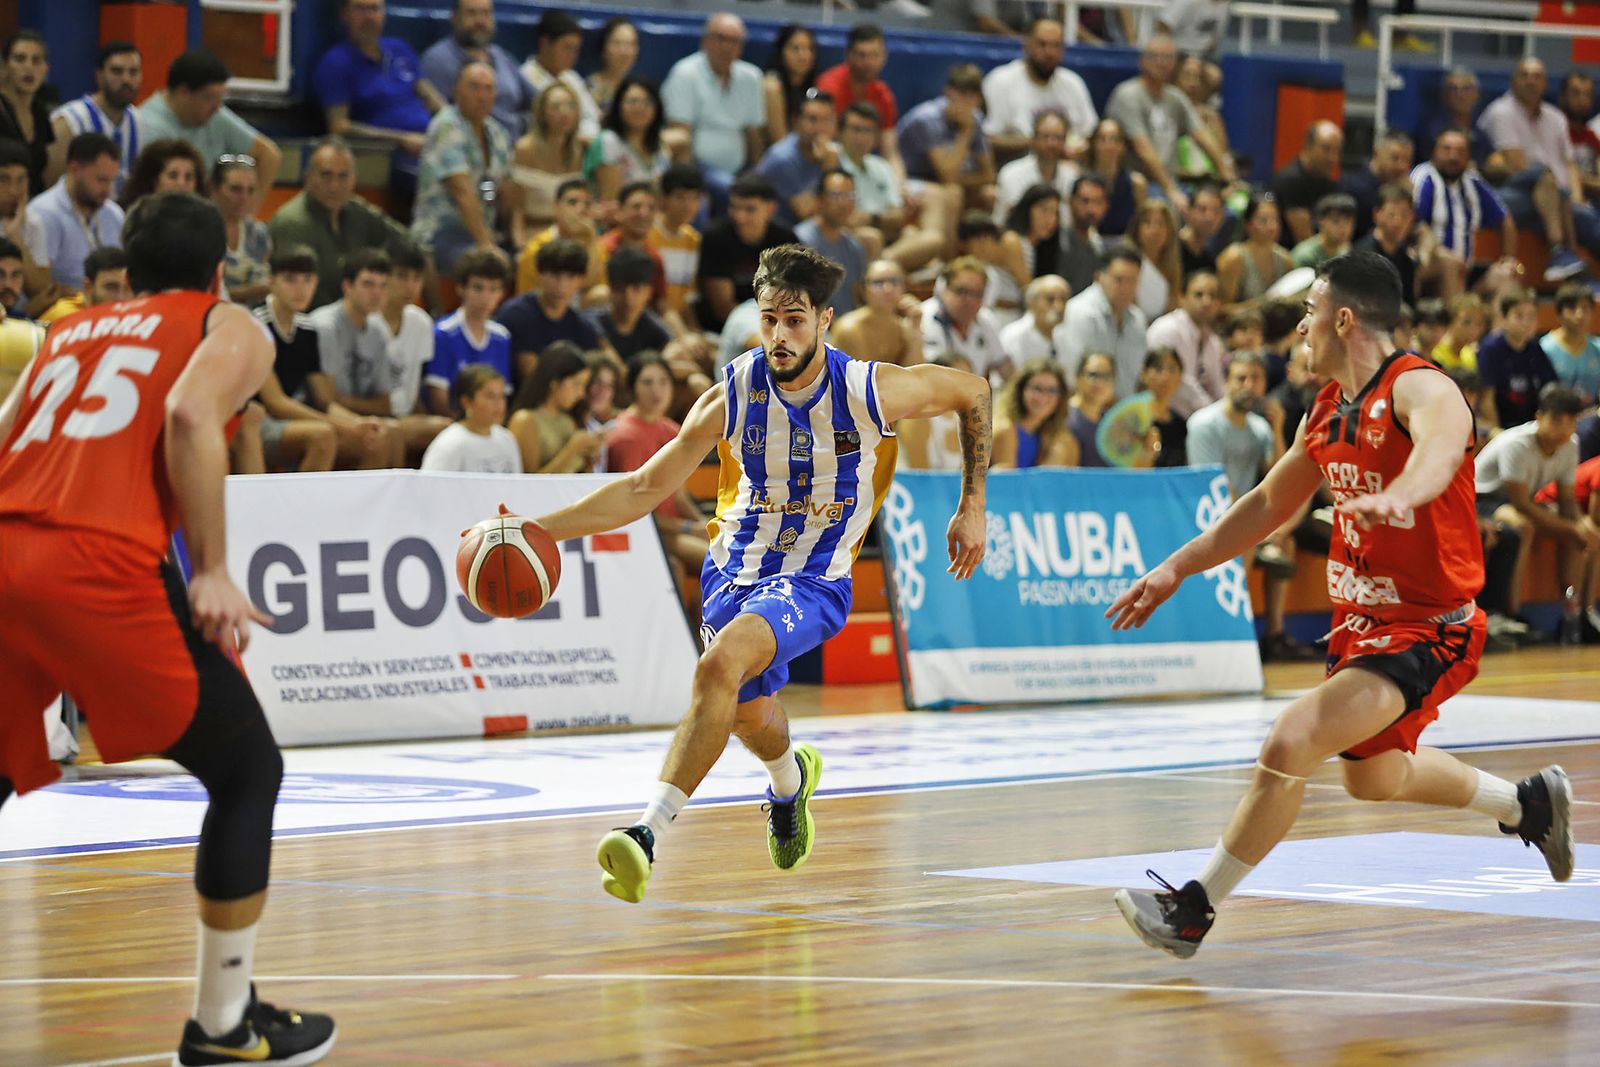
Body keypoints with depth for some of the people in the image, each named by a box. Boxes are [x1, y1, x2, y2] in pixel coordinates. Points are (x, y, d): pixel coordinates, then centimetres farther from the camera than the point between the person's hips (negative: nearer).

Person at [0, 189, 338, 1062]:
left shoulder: (70, 334, 31)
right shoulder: (231, 329, 16)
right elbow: (189, 415, -6)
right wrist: (211, 570, -5)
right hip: (99, 566, -5)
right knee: (248, 772, 12)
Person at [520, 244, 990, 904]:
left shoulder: (871, 391, -16)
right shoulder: (731, 398, -11)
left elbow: (974, 394, 3)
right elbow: (644, 489, -5)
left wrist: (972, 507, 5)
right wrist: (540, 530, -15)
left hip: (814, 581, -4)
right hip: (736, 566, 4)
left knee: (720, 666, -31)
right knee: (746, 711, 20)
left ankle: (649, 835, -36)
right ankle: (790, 777, 59)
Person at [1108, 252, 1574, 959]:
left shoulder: (1420, 389, -20)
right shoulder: (1328, 410, 6)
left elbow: (1440, 448, -45)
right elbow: (1270, 503, 20)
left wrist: (1398, 495, -67)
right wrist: (1178, 567, 17)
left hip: (1426, 629, -10)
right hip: (1359, 620, 10)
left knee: (1290, 744, -22)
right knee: (1371, 777, 27)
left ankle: (1194, 911, -12)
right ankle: (1529, 803, 48)